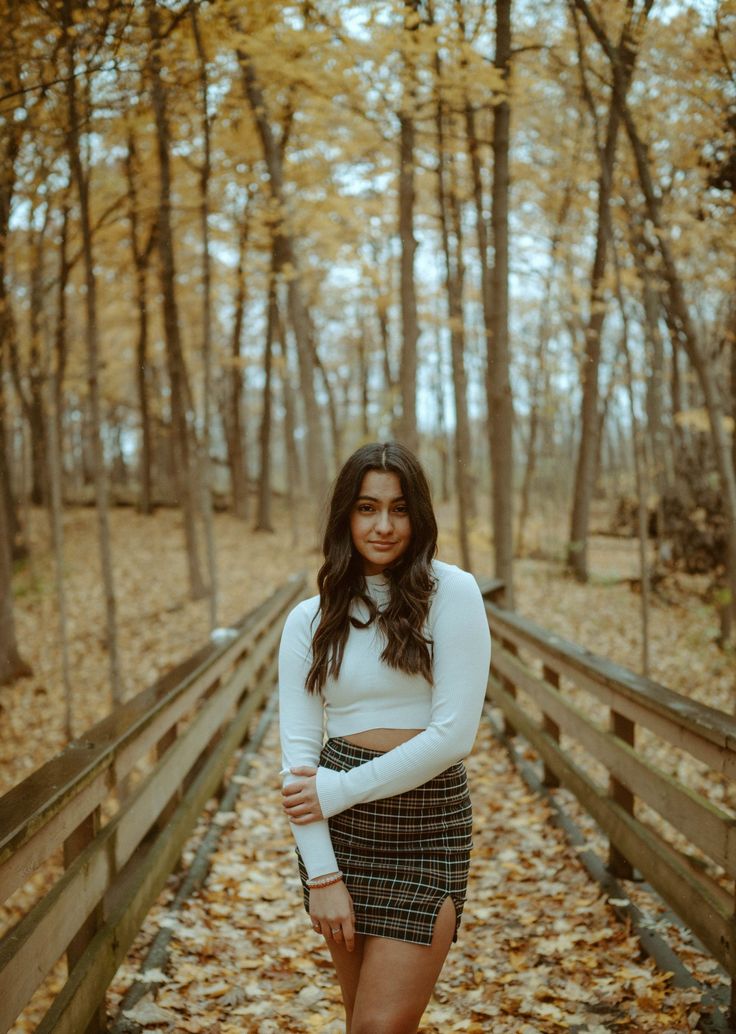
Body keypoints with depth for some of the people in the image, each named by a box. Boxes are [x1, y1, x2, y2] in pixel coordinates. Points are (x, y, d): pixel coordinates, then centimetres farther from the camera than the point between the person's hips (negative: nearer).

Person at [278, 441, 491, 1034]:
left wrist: (337, 791, -11)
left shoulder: (450, 593, -6)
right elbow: (298, 751, 1)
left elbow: (455, 734, -12)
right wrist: (322, 874, -7)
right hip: (339, 830, 3)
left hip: (429, 828, -3)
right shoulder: (310, 620, 5)